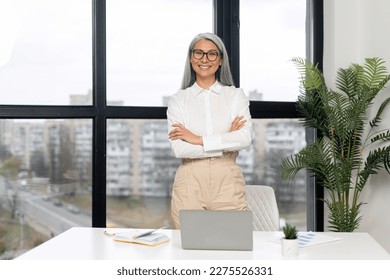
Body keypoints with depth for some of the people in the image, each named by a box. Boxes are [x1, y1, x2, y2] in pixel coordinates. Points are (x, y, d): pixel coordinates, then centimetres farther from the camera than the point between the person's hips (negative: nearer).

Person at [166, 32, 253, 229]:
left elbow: (245, 138, -9)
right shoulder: (178, 100, 6)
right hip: (189, 183, 0)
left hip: (227, 182, 0)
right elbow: (178, 149, -8)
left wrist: (197, 139, -10)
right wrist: (225, 141, -8)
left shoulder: (236, 95, 7)